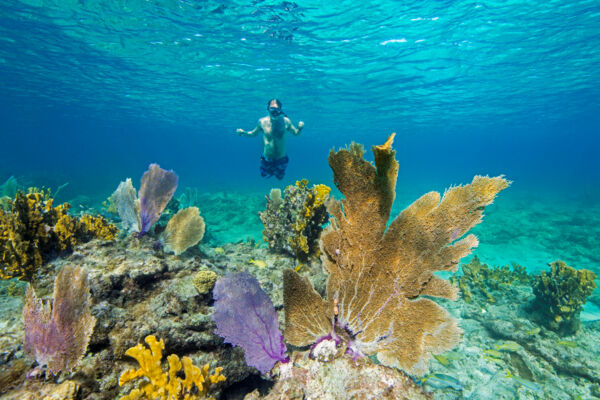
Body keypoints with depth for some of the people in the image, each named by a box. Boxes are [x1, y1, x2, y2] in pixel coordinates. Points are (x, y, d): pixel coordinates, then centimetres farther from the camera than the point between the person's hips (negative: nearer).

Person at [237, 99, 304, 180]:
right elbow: (253, 133, 5)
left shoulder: (285, 121, -14)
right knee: (266, 175, 22)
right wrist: (244, 133, -13)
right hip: (267, 159, 0)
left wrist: (300, 128, -21)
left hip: (282, 159, 0)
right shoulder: (262, 121, -13)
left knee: (280, 177, 23)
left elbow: (296, 133, 0)